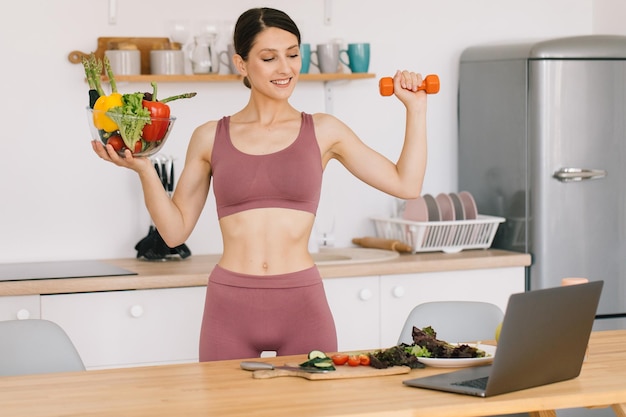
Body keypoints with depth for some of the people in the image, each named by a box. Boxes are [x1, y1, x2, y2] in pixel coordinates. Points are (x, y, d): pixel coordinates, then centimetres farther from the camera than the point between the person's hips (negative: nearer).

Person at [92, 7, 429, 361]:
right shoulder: (210, 138, 7)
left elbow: (406, 184, 7)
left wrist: (416, 107, 5)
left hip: (302, 304, 0)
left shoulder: (323, 132, 6)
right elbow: (176, 229, 9)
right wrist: (143, 169, -4)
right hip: (229, 305, 0)